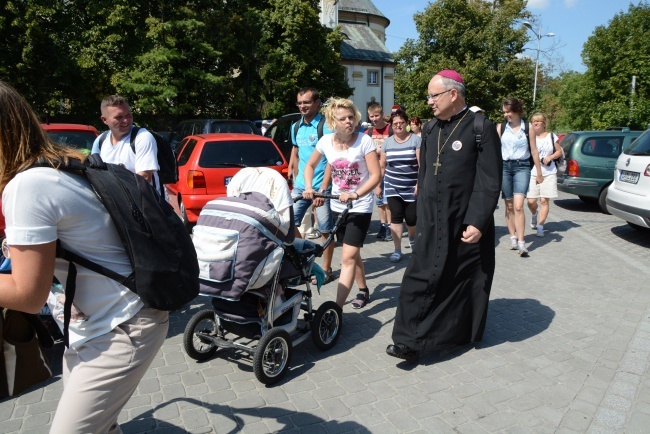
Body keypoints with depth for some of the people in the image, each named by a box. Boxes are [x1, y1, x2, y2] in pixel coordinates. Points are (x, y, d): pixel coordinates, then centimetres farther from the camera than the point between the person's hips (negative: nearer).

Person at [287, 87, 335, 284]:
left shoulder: (325, 126, -10)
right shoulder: (296, 127, 10)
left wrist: (323, 188, -19)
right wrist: (293, 174, 14)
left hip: (321, 187, -6)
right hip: (300, 186, 6)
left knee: (325, 231, 3)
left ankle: (327, 269, 18)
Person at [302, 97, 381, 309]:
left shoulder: (364, 140, -15)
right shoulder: (326, 141, -4)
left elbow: (376, 175, -18)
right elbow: (310, 165, 11)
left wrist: (355, 195, -32)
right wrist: (309, 187, -7)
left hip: (360, 206, -5)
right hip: (338, 205, 5)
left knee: (348, 257, -12)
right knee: (353, 253, 19)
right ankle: (363, 291, 40)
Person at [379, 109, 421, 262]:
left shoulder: (416, 139, -2)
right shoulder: (387, 142, 9)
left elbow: (421, 164, -5)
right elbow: (382, 166, 13)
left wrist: (419, 184, -12)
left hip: (412, 188, -2)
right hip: (392, 187, 2)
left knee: (411, 218, 0)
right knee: (396, 217, -3)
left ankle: (412, 238, 34)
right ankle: (397, 250, 6)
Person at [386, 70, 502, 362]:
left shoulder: (481, 128, -8)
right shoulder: (430, 129, 11)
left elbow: (490, 182, -12)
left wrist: (478, 223, -17)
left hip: (466, 226, -5)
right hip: (431, 224, 5)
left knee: (466, 281, 11)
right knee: (422, 280, 2)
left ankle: (465, 333, 31)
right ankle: (411, 342, 10)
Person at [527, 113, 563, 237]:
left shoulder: (552, 137, 9)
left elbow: (559, 152, 13)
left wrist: (550, 157, -5)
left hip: (549, 173, 1)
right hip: (532, 173, -1)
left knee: (544, 200, -4)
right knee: (531, 201, -3)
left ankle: (540, 226, 4)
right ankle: (534, 213, 33)